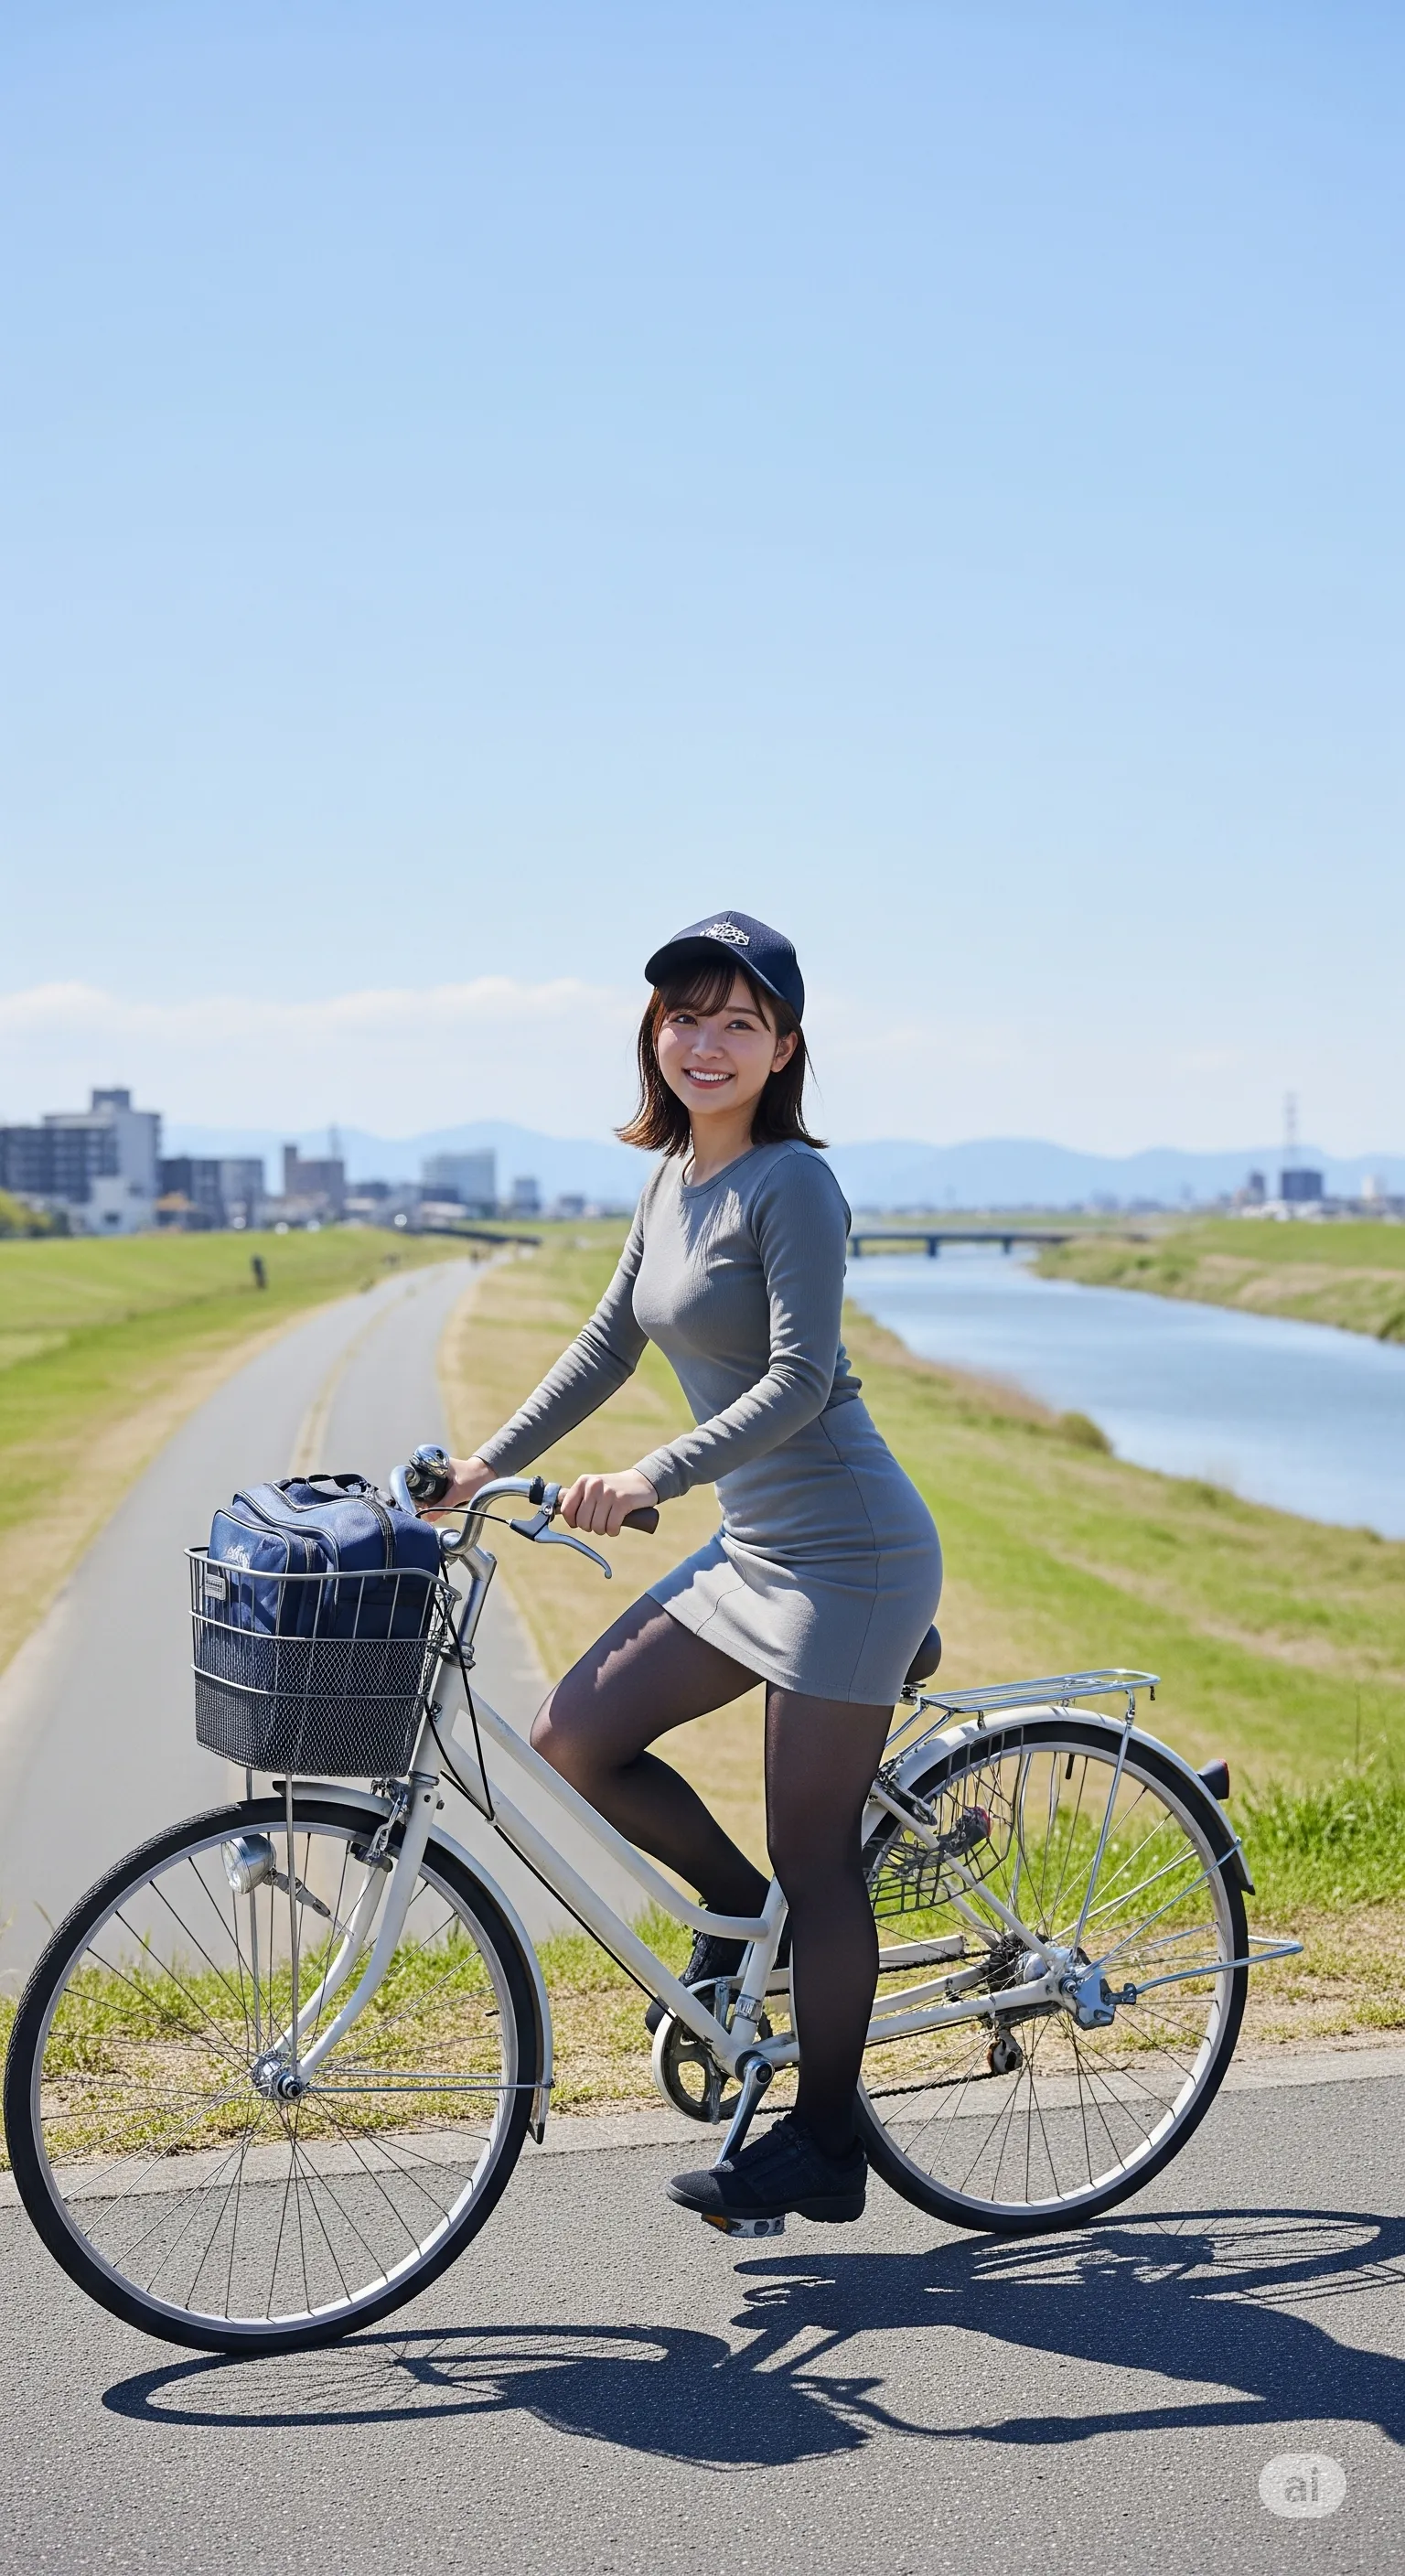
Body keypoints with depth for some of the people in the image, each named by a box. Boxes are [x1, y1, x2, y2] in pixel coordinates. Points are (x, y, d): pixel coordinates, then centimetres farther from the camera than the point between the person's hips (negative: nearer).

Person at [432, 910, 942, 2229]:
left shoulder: (792, 1183, -15)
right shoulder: (671, 1180, 10)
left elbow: (798, 1382, -24)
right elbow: (609, 1343, 17)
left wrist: (650, 1476, -34)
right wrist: (488, 1463, 12)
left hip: (845, 1552, -8)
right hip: (752, 1544, 8)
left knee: (813, 1858, 0)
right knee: (571, 1736, 2)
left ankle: (821, 2147, 16)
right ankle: (735, 1906, 24)